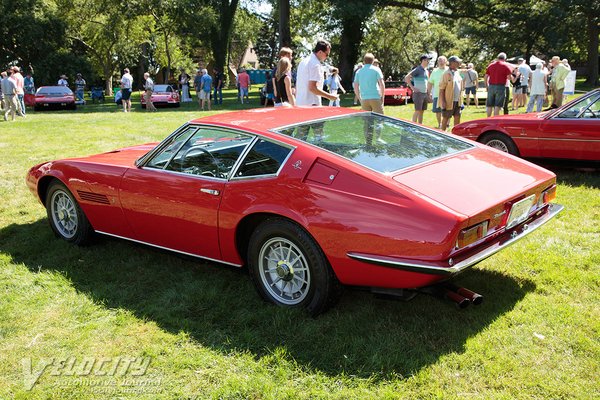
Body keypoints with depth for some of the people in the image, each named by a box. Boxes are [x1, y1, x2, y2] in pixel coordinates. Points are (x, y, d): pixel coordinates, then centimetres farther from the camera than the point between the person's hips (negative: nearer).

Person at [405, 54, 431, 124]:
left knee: (422, 111, 9)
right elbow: (406, 78, -15)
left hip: (425, 94, 8)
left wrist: (428, 92, 18)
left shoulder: (426, 71, 15)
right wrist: (412, 87, -16)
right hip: (418, 93, -8)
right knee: (417, 111, -9)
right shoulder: (418, 70, -9)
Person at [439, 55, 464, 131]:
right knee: (446, 118, 3)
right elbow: (441, 89, -13)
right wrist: (443, 101, -18)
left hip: (457, 101, 7)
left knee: (457, 118, 8)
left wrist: (461, 100, 14)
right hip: (449, 101, -7)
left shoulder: (458, 73, 13)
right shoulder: (446, 74, -10)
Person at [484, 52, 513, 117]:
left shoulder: (491, 65, 11)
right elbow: (509, 77, -10)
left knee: (489, 105, 10)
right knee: (497, 106, -3)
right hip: (500, 87, -4)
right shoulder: (506, 65, -2)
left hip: (491, 86, 4)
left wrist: (486, 86, 18)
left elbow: (485, 77, 10)